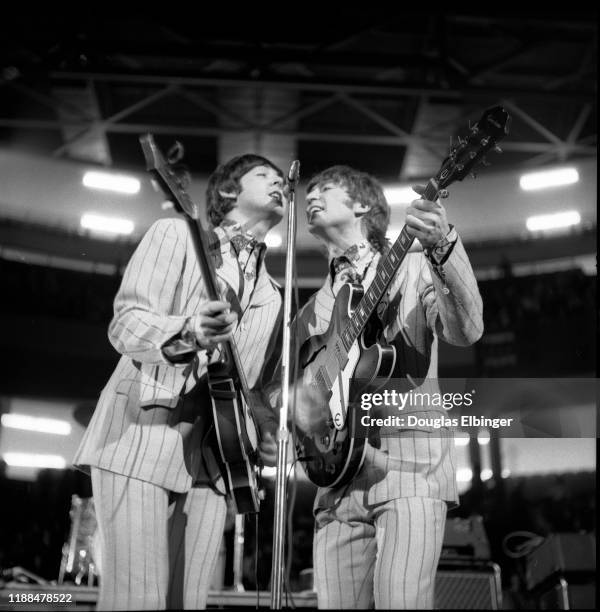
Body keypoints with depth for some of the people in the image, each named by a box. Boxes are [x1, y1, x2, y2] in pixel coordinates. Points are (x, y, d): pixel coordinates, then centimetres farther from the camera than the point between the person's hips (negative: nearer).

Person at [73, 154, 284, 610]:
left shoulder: (272, 295, 20)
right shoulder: (177, 234, 3)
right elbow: (124, 324, -9)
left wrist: (269, 431, -1)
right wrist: (188, 333, -29)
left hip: (211, 457, 6)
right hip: (141, 438, -6)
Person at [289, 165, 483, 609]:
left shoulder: (414, 267, 6)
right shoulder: (313, 309, 20)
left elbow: (466, 332, -12)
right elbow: (295, 394, 18)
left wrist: (444, 246, -27)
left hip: (412, 467, -4)